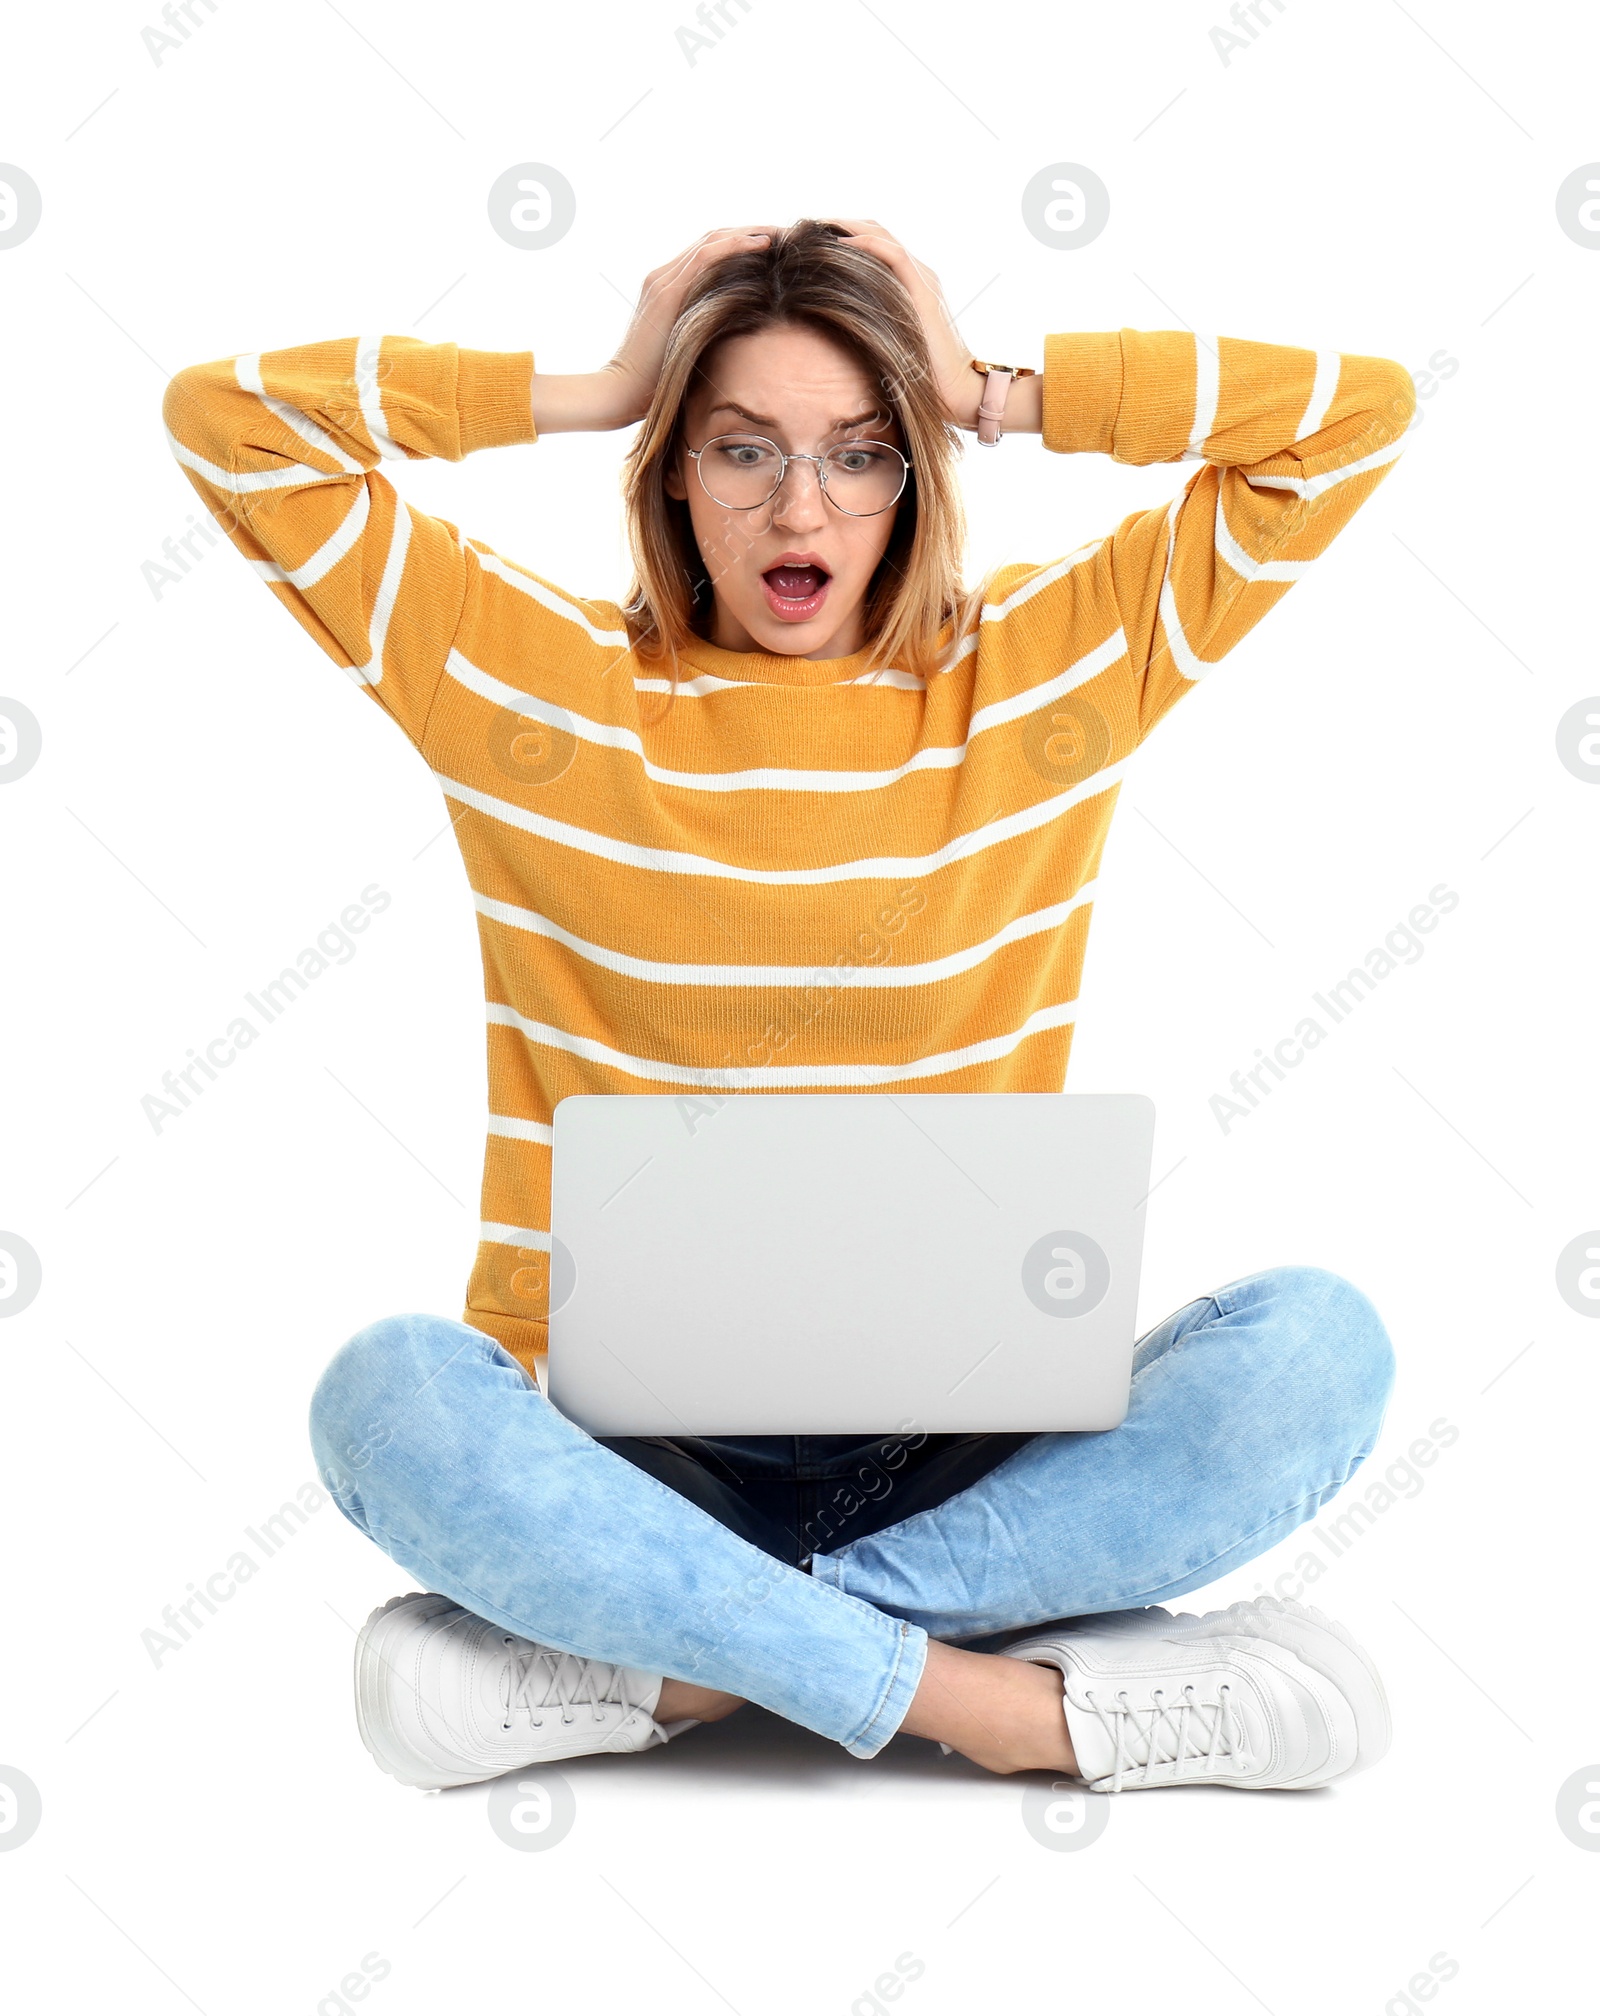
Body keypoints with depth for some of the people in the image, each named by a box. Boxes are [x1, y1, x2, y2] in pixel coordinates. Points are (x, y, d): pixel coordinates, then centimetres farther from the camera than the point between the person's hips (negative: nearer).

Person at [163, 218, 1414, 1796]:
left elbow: (1363, 413, 5)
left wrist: (1001, 397, 4)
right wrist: (591, 393, 4)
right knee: (389, 1396, -32)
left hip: (964, 1449, 1)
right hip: (619, 1448, -1)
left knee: (1319, 1341, -26)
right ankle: (996, 1695, -25)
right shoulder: (529, 680, 5)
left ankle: (660, 1656, -22)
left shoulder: (1051, 669, 6)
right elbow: (225, 417, 2)